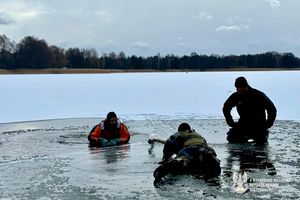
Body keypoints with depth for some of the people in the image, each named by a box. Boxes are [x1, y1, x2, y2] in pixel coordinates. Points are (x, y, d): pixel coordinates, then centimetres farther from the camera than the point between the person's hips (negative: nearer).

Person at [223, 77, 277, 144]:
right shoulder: (235, 96, -7)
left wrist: (267, 125, -11)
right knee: (231, 138, -13)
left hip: (259, 125, -3)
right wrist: (231, 123, 3)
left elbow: (272, 110, -8)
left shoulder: (259, 95, -15)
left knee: (260, 142, -21)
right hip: (243, 124, 3)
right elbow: (226, 108, 11)